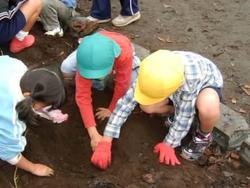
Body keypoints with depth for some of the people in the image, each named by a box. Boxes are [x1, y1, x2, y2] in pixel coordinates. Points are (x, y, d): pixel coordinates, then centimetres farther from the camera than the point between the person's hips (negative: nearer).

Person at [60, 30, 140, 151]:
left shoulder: (124, 54, -48)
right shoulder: (86, 57, -42)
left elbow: (122, 85, -31)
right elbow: (82, 95, -39)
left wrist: (112, 109, -17)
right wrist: (94, 134, -44)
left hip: (119, 58, 0)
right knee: (65, 71, -21)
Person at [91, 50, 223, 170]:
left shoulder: (190, 77, -45)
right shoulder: (152, 71, -32)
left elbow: (184, 116, -32)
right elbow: (126, 102, -29)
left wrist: (168, 145, -20)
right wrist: (105, 142, -30)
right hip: (181, 85, 4)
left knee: (208, 109, -40)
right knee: (145, 105, -20)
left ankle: (203, 136, -5)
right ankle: (176, 110, 10)